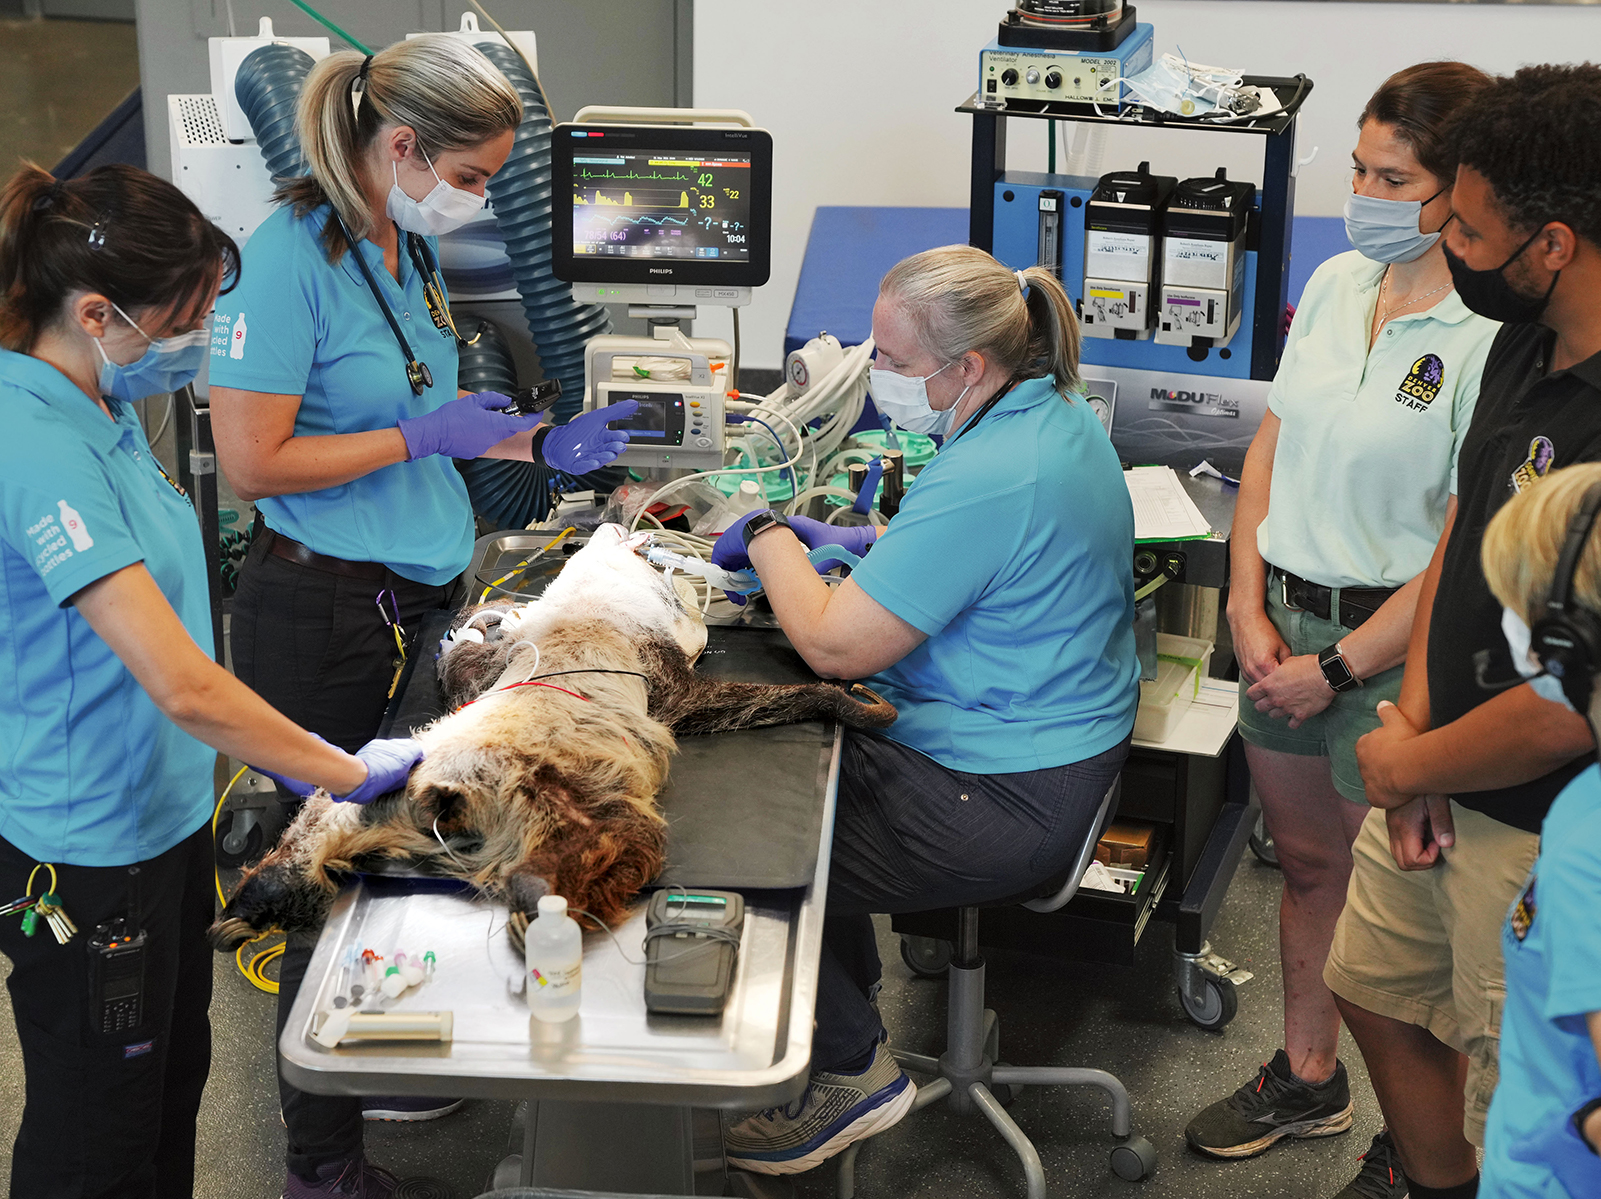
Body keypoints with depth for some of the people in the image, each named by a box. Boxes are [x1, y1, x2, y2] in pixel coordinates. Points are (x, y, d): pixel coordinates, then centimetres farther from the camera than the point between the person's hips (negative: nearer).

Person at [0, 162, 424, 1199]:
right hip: (89, 850, -9)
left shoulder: (107, 404, 3)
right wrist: (349, 774, -22)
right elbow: (183, 686, -32)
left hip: (165, 807, 9)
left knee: (174, 1081, 24)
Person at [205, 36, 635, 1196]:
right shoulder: (290, 255, -17)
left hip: (423, 592, 8)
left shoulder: (413, 247, 9)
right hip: (325, 611, -8)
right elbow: (253, 461, -19)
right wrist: (424, 434, -17)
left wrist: (539, 445, 8)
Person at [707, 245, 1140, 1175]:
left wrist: (769, 539, -8)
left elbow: (835, 645, -26)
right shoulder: (1060, 412, 3)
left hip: (1010, 799, -10)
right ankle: (850, 1000, 31)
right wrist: (860, 542, 9)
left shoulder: (988, 477, -30)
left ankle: (852, 1072, 14)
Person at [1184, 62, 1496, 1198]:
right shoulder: (1337, 283, 3)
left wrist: (1339, 668, -14)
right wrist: (1249, 607, 0)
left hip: (1392, 646, -6)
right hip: (1283, 618, 6)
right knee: (1307, 862, 21)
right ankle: (1308, 1078, 41)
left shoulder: (1496, 337, -18)